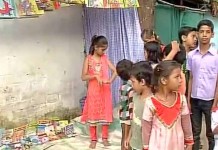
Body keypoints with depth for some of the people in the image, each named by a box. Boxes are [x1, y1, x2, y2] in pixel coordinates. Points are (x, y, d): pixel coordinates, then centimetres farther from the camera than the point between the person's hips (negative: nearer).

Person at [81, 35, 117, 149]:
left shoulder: (105, 58, 3)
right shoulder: (88, 59, -5)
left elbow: (115, 70, -3)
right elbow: (83, 77, -9)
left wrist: (111, 80, -21)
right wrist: (95, 76, -24)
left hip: (105, 90, 2)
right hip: (93, 91, -2)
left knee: (106, 114, 8)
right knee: (92, 114, 4)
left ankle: (105, 138, 21)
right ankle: (93, 139, 16)